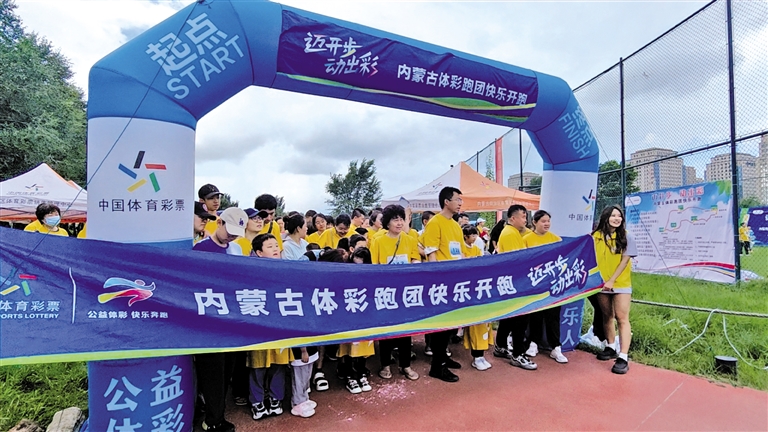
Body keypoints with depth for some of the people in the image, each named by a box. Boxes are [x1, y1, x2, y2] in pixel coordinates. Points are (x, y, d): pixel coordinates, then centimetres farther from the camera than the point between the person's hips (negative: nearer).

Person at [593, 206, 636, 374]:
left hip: (621, 284, -2)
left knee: (622, 318, -7)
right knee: (607, 316, 15)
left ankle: (623, 357, -6)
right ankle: (610, 347, 31)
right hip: (601, 283, 3)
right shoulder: (595, 236, 0)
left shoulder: (626, 237, -4)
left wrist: (612, 280, -14)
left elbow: (625, 260, -8)